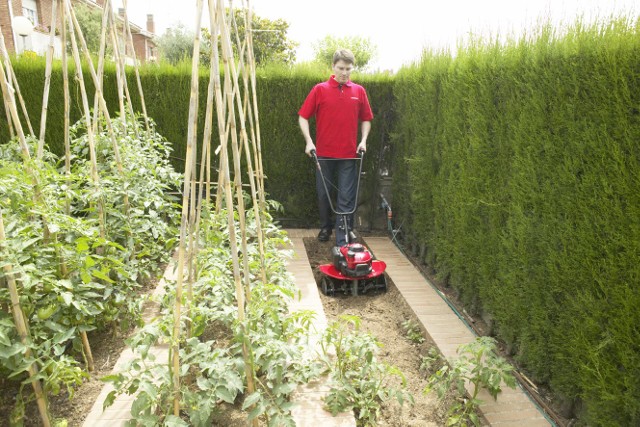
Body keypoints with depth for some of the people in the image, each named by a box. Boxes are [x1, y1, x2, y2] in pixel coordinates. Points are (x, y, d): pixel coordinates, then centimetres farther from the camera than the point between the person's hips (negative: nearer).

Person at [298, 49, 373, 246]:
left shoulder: (359, 91, 5)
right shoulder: (320, 89, -1)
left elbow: (366, 119, 13)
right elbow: (303, 117, 1)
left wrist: (363, 140, -1)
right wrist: (309, 141, -10)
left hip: (348, 155, 0)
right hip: (324, 153, 0)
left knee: (346, 198, -1)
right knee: (323, 194, 12)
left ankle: (342, 241, 3)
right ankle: (326, 227, 35)